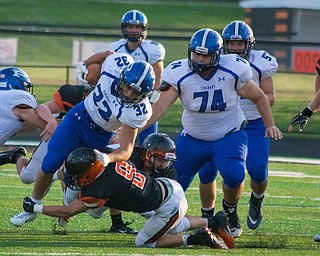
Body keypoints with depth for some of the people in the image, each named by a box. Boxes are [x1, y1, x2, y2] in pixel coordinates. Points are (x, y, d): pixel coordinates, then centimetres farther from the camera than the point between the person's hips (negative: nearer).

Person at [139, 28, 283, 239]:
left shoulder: (233, 70, -17)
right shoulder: (179, 73, -17)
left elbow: (259, 97, -1)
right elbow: (160, 107, -22)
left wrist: (270, 125, -6)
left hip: (229, 136, -2)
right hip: (193, 139, 2)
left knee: (234, 175, -29)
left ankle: (230, 210, 3)